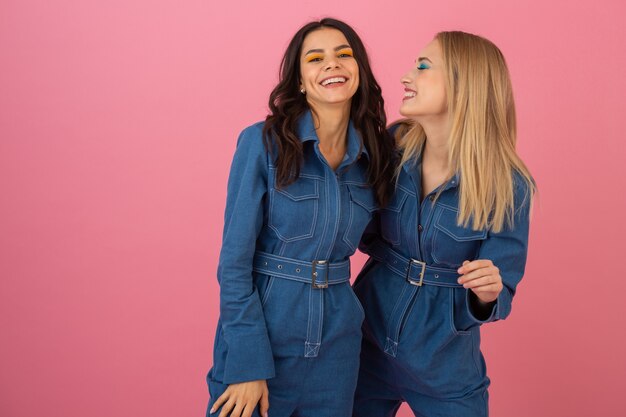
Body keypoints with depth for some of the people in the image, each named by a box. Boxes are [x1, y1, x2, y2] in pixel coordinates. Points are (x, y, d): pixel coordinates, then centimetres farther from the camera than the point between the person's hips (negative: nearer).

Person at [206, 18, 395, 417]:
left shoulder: (377, 154, 1)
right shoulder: (262, 141, -10)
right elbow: (235, 259, -11)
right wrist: (247, 364, -14)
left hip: (336, 342, 4)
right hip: (260, 329, -3)